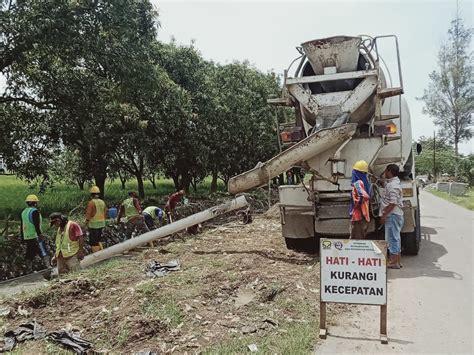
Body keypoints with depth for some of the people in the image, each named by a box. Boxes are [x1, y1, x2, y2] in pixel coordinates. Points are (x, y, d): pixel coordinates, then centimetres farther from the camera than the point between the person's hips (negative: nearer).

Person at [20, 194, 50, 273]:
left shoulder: (23, 212, 16)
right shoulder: (34, 211, -10)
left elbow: (21, 226, 20)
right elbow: (36, 225, -19)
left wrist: (23, 237, 24)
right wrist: (40, 234, -20)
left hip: (27, 237, 9)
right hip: (35, 236, -9)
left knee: (29, 255, 12)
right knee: (44, 254, -9)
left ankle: (29, 271, 14)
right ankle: (48, 267, -17)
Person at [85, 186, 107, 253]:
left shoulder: (91, 202, -14)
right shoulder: (102, 202, 7)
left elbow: (88, 214, -15)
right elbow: (105, 213, 11)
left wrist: (87, 222, -5)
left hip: (93, 224, -7)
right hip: (101, 224, 7)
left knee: (93, 241, 2)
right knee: (98, 240, 20)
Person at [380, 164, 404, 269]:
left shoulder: (393, 185, -19)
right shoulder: (392, 182, 13)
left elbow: (393, 203, -24)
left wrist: (384, 215, -22)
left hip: (392, 215, -11)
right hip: (394, 215, 11)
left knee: (392, 238, -5)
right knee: (395, 237, 15)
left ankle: (394, 262, 0)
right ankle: (397, 260, 24)